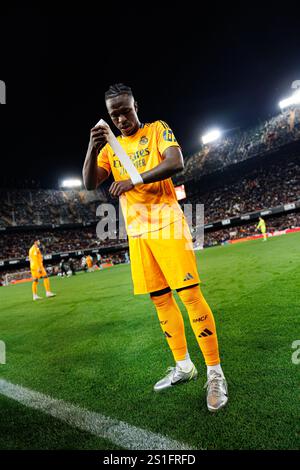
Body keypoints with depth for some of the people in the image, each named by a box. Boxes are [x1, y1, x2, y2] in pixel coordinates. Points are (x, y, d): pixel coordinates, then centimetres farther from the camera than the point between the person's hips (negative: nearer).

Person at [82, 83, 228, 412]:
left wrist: (134, 180, -21)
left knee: (189, 294, -10)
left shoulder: (157, 129, 5)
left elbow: (176, 163, -13)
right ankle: (183, 366, 21)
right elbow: (89, 184, 4)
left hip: (166, 223, -5)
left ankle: (215, 373, 3)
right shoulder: (110, 147, 17)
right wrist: (93, 147, -11)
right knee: (160, 298, 7)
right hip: (136, 231, 5)